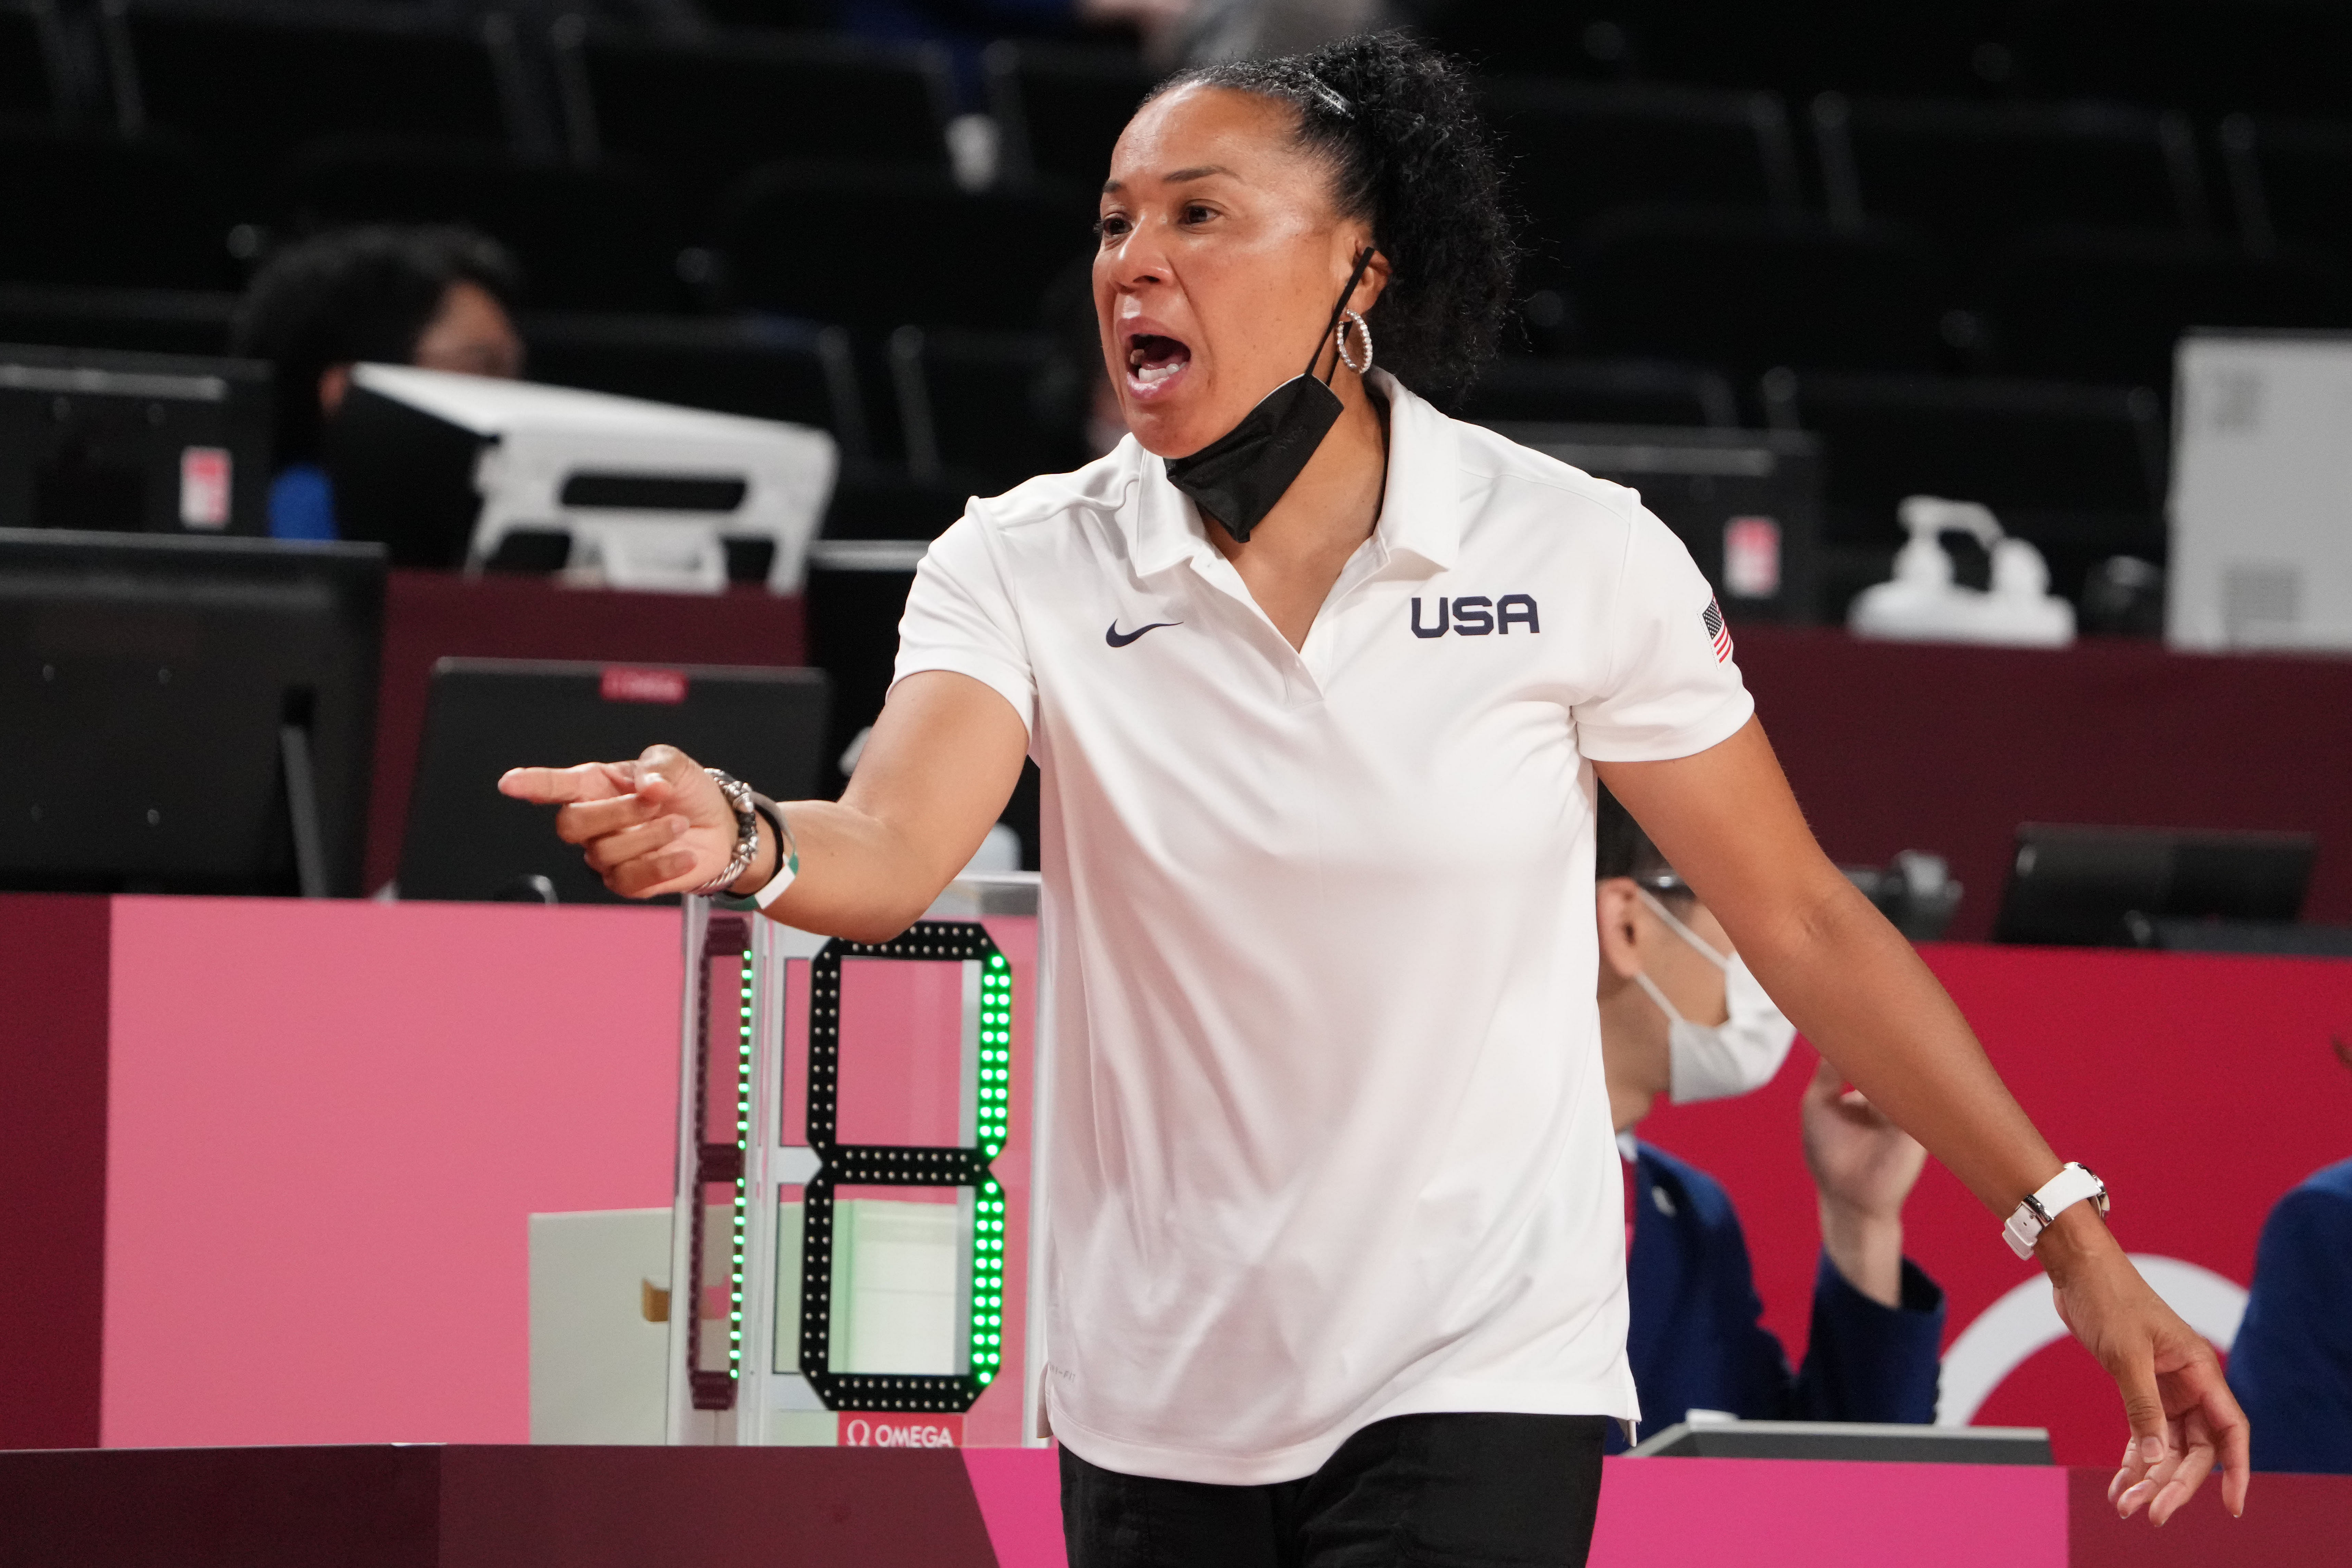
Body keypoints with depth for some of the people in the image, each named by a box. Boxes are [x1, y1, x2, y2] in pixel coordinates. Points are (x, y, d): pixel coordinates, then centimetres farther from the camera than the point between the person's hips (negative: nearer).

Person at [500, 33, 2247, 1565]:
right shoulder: (1026, 565, -4)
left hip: (1481, 1391, -3)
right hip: (1160, 1408, 3)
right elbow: (893, 849, -20)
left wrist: (2070, 1234, -3)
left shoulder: (1578, 555, -7)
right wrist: (741, 841, -44)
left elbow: (1801, 920, -1)